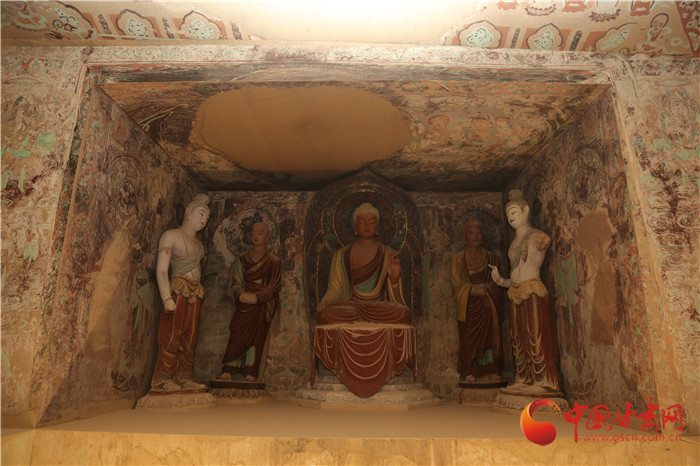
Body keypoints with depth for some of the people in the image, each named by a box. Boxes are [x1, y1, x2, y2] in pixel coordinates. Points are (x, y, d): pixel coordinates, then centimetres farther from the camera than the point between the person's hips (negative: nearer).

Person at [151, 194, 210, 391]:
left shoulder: (198, 243, 16)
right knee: (172, 335, -2)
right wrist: (167, 299, -19)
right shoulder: (171, 236, -5)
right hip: (178, 291, -7)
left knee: (190, 336, 8)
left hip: (195, 293, 7)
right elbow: (161, 270, -11)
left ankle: (184, 378, 17)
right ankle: (165, 379, 10)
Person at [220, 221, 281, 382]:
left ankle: (251, 372, -4)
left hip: (263, 305, -2)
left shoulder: (274, 261, 6)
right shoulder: (242, 260, 14)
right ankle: (228, 370, -7)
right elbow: (236, 283, 7)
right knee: (238, 333, -10)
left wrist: (257, 297, -19)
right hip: (244, 304, 2)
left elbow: (274, 287, -3)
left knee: (257, 336, -8)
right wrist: (241, 294, -15)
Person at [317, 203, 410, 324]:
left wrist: (394, 278, -16)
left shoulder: (389, 255, 8)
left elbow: (395, 300, 4)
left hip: (380, 309, -1)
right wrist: (326, 301, -12)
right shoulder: (341, 256, 12)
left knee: (403, 313, -32)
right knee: (324, 314, -31)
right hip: (347, 309, 1)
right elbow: (334, 289, 10)